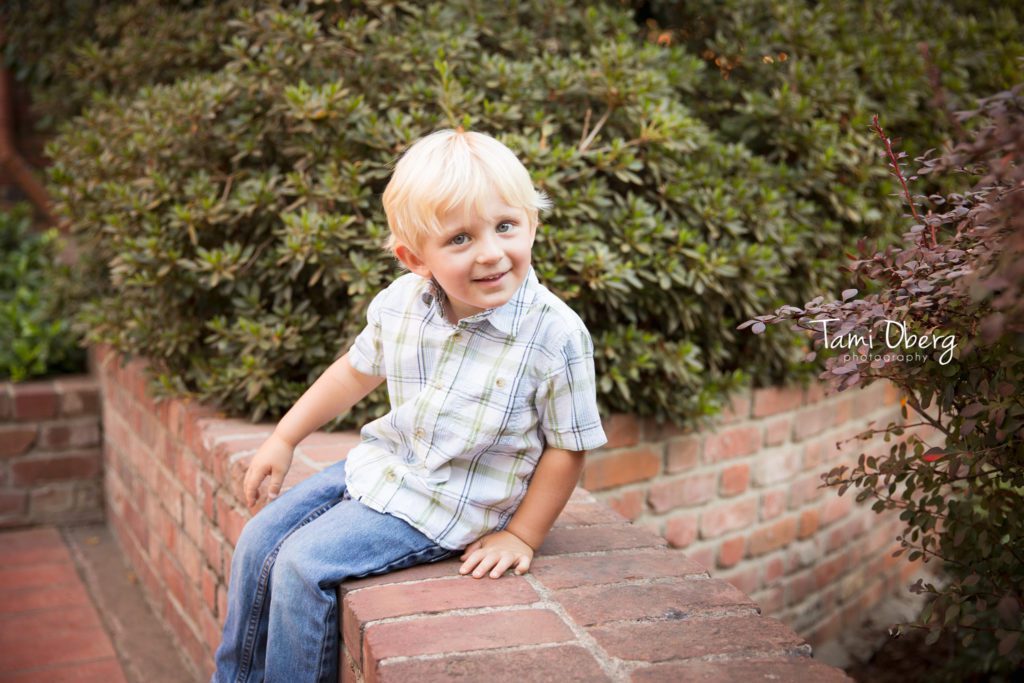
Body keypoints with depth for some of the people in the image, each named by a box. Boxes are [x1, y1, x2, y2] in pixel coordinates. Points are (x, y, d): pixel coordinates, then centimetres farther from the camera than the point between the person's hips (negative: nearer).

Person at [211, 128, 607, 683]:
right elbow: (357, 371, 11)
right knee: (260, 543, 6)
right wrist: (283, 439, 15)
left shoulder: (557, 336, -23)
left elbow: (567, 446, -12)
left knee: (304, 566, -16)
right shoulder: (400, 303, -8)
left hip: (447, 503, -6)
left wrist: (520, 537, -10)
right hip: (380, 464, 6)